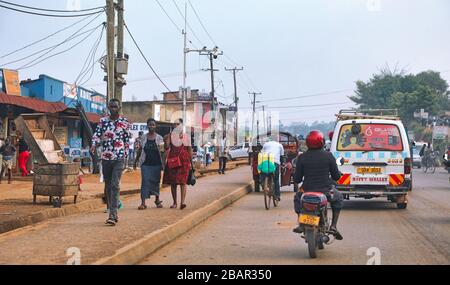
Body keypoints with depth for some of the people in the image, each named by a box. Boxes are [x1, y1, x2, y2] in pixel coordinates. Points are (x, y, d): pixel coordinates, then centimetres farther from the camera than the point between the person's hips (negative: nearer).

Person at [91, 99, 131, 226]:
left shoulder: (124, 122, 2)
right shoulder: (103, 121, 7)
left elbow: (127, 140, 8)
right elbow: (97, 134, -1)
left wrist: (125, 155, 4)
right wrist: (94, 145, -21)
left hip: (119, 159, -3)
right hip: (106, 158, 4)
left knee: (115, 185, -14)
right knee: (108, 186, 10)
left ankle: (113, 215, -18)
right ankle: (112, 213, 21)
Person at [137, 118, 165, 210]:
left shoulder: (159, 138, 4)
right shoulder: (144, 138, 6)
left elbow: (162, 152, 3)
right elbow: (140, 149, 14)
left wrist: (163, 164, -2)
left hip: (156, 164, 0)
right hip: (146, 164, 0)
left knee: (156, 181, 9)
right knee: (145, 181, -8)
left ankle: (157, 200, 28)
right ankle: (143, 203, -11)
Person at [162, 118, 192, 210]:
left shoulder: (185, 136, 10)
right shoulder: (170, 135, 8)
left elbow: (189, 150, 10)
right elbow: (167, 146, -2)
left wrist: (190, 162, 5)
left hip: (183, 160, -1)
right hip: (172, 160, 1)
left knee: (183, 181, -10)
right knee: (173, 182, 3)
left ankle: (183, 202, -17)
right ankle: (174, 203, 11)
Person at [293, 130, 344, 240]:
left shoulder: (302, 157, -5)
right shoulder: (328, 155, -7)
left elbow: (297, 179, -1)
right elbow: (336, 176, -2)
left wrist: (299, 179, 24)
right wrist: (339, 173, 22)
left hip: (307, 190, 1)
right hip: (326, 191, -1)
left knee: (297, 198, 34)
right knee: (338, 198, 30)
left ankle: (301, 225, 21)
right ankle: (333, 226, 19)